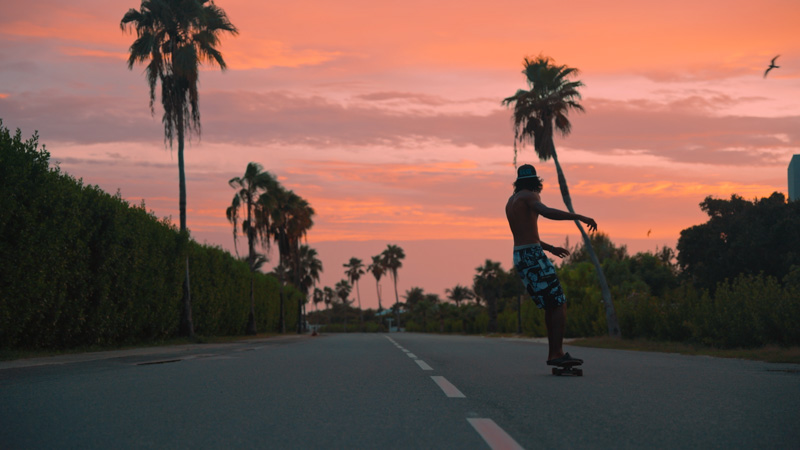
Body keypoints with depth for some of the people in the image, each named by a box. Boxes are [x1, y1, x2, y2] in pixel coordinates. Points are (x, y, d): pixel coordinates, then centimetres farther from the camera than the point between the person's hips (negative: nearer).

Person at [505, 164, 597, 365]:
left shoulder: (510, 201, 21)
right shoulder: (528, 196, -6)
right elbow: (548, 212, -29)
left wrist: (550, 248, 37)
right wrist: (579, 217, -31)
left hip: (520, 258, 9)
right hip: (533, 257, -9)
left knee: (550, 305, 15)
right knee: (559, 304, -7)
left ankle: (554, 353, 15)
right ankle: (557, 353, -13)